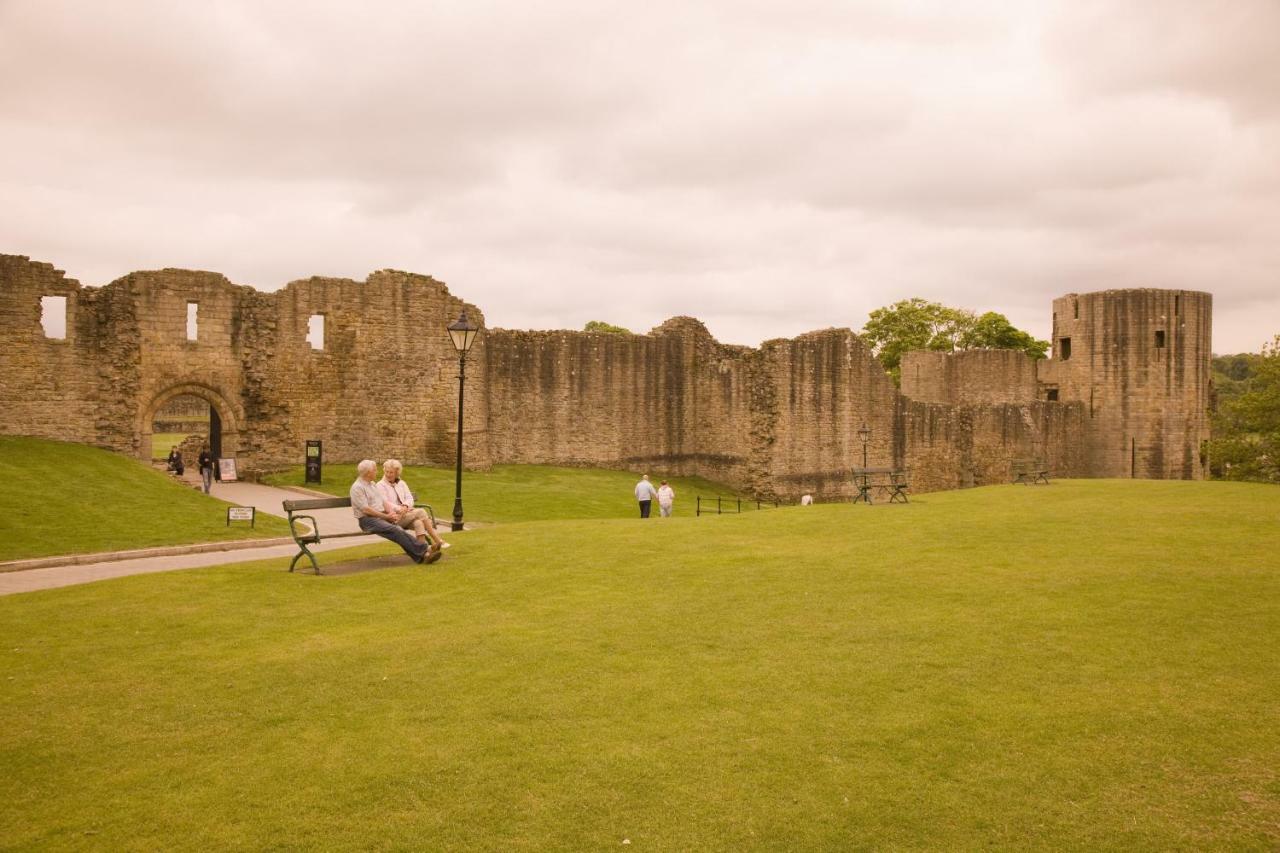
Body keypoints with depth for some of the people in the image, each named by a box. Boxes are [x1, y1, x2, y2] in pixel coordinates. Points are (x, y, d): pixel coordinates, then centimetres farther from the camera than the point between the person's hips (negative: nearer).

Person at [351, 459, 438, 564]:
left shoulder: (373, 484, 20)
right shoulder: (357, 487, -8)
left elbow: (383, 502, 18)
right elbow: (365, 509, -15)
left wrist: (390, 513, -2)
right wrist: (386, 516, -13)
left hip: (381, 516, 7)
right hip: (367, 520, -7)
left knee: (399, 530, -22)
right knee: (395, 530, -29)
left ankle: (420, 556, -39)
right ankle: (422, 552, -34)